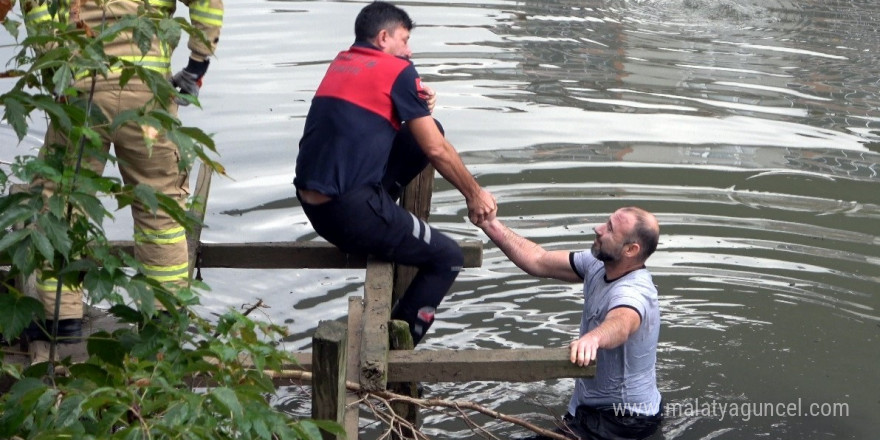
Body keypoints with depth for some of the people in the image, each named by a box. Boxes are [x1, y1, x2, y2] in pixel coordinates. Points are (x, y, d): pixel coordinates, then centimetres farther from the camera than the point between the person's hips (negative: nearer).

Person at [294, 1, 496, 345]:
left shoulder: (340, 63, 15)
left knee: (426, 129, 15)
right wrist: (475, 194, 9)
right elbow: (436, 150, -4)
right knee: (448, 258, 6)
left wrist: (417, 106, 8)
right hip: (351, 211, -8)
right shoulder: (397, 71, -5)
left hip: (312, 205, 8)